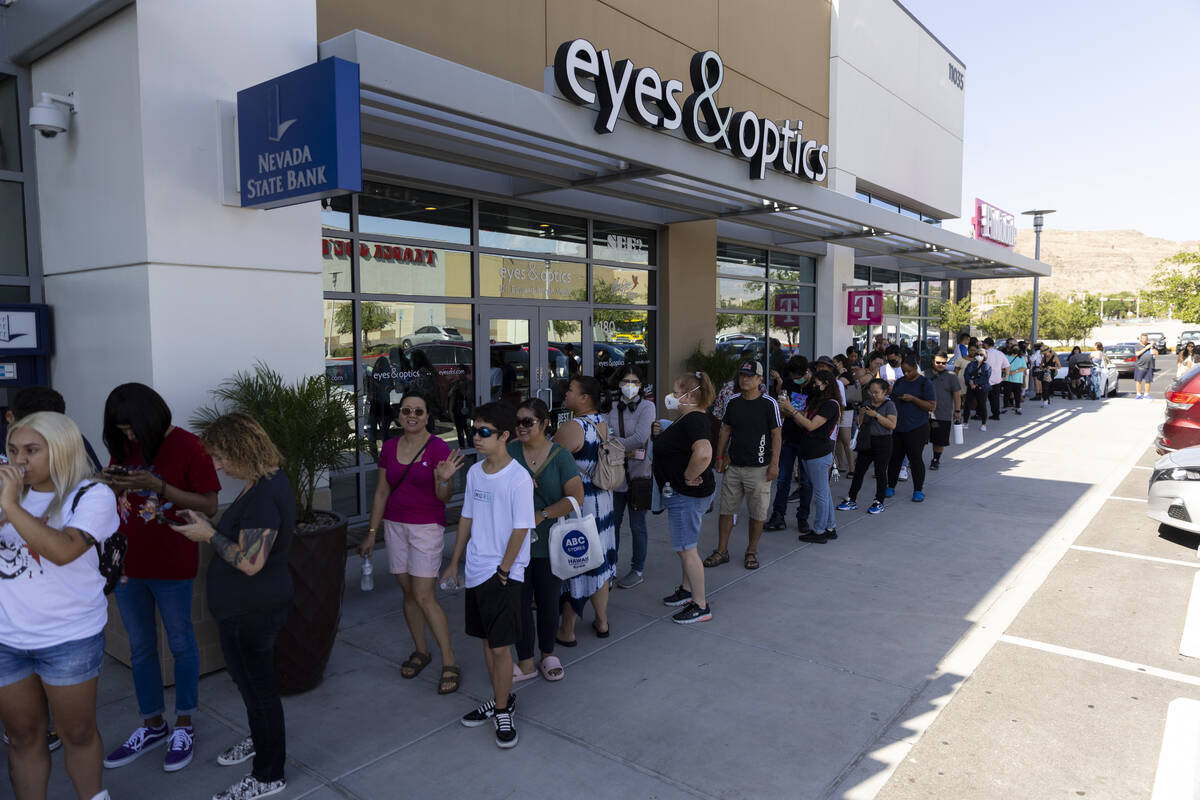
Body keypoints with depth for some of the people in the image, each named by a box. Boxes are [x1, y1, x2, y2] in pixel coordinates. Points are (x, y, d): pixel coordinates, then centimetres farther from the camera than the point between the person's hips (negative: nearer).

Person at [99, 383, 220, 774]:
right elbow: (114, 499, 14)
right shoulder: (124, 447, 3)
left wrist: (159, 486, -24)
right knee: (140, 648, 17)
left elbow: (209, 505, -13)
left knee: (180, 644, 10)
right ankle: (152, 726, 34)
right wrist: (110, 483, -9)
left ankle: (183, 727, 26)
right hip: (127, 565, 6)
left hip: (171, 567, -6)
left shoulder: (187, 446, -13)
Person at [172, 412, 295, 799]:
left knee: (257, 685, 6)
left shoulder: (263, 496, -28)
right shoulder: (268, 480, 4)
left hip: (251, 611, -10)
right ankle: (259, 740, 49)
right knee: (249, 677, 27)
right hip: (248, 606, 10)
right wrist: (209, 526, 2)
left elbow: (250, 561, -28)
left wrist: (209, 535, -17)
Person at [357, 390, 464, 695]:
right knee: (408, 593, 11)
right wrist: (372, 532, 12)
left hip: (427, 526, -5)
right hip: (394, 525, 5)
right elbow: (381, 492, 11)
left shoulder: (439, 449, -11)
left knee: (424, 597, -8)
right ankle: (420, 651, 30)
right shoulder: (389, 447, 5)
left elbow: (444, 498, -11)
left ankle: (449, 663, 3)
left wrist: (444, 480, -32)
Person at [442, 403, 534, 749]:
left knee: (500, 646, -1)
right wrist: (454, 562, 16)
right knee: (486, 640, 17)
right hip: (476, 571, 7)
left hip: (504, 574, -7)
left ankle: (502, 710, 18)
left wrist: (503, 571, -13)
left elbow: (520, 529, -15)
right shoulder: (474, 472, 5)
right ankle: (501, 700, 34)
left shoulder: (519, 477, -16)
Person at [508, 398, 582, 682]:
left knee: (548, 601, 11)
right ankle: (526, 663, 19)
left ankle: (548, 654, 31)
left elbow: (576, 497, -9)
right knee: (519, 601, 5)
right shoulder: (509, 451, 2)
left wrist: (542, 515, -16)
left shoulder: (560, 455, -5)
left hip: (549, 543, -1)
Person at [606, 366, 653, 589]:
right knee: (612, 522, 9)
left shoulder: (646, 407, -5)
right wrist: (626, 448, -15)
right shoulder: (613, 408, 9)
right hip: (616, 473, 4)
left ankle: (637, 570, 19)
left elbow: (640, 438, -17)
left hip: (638, 472, -4)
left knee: (637, 524, 5)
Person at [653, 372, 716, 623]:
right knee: (684, 547, 22)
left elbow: (703, 453, -40)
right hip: (680, 494, 11)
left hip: (687, 495, -11)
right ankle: (687, 590, 38)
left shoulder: (694, 420, -23)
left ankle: (701, 606, 8)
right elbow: (678, 446, 24)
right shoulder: (687, 418, 10)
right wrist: (662, 434, 5)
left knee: (687, 549, -2)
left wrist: (689, 477, -26)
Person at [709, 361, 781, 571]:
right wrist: (720, 456, 9)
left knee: (757, 513, 4)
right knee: (726, 510, 7)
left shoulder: (769, 403, -7)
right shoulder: (733, 403, 7)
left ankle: (751, 552, 21)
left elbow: (776, 435, -6)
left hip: (759, 468, -4)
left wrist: (774, 463, -10)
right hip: (734, 466, 4)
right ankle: (722, 551, 19)